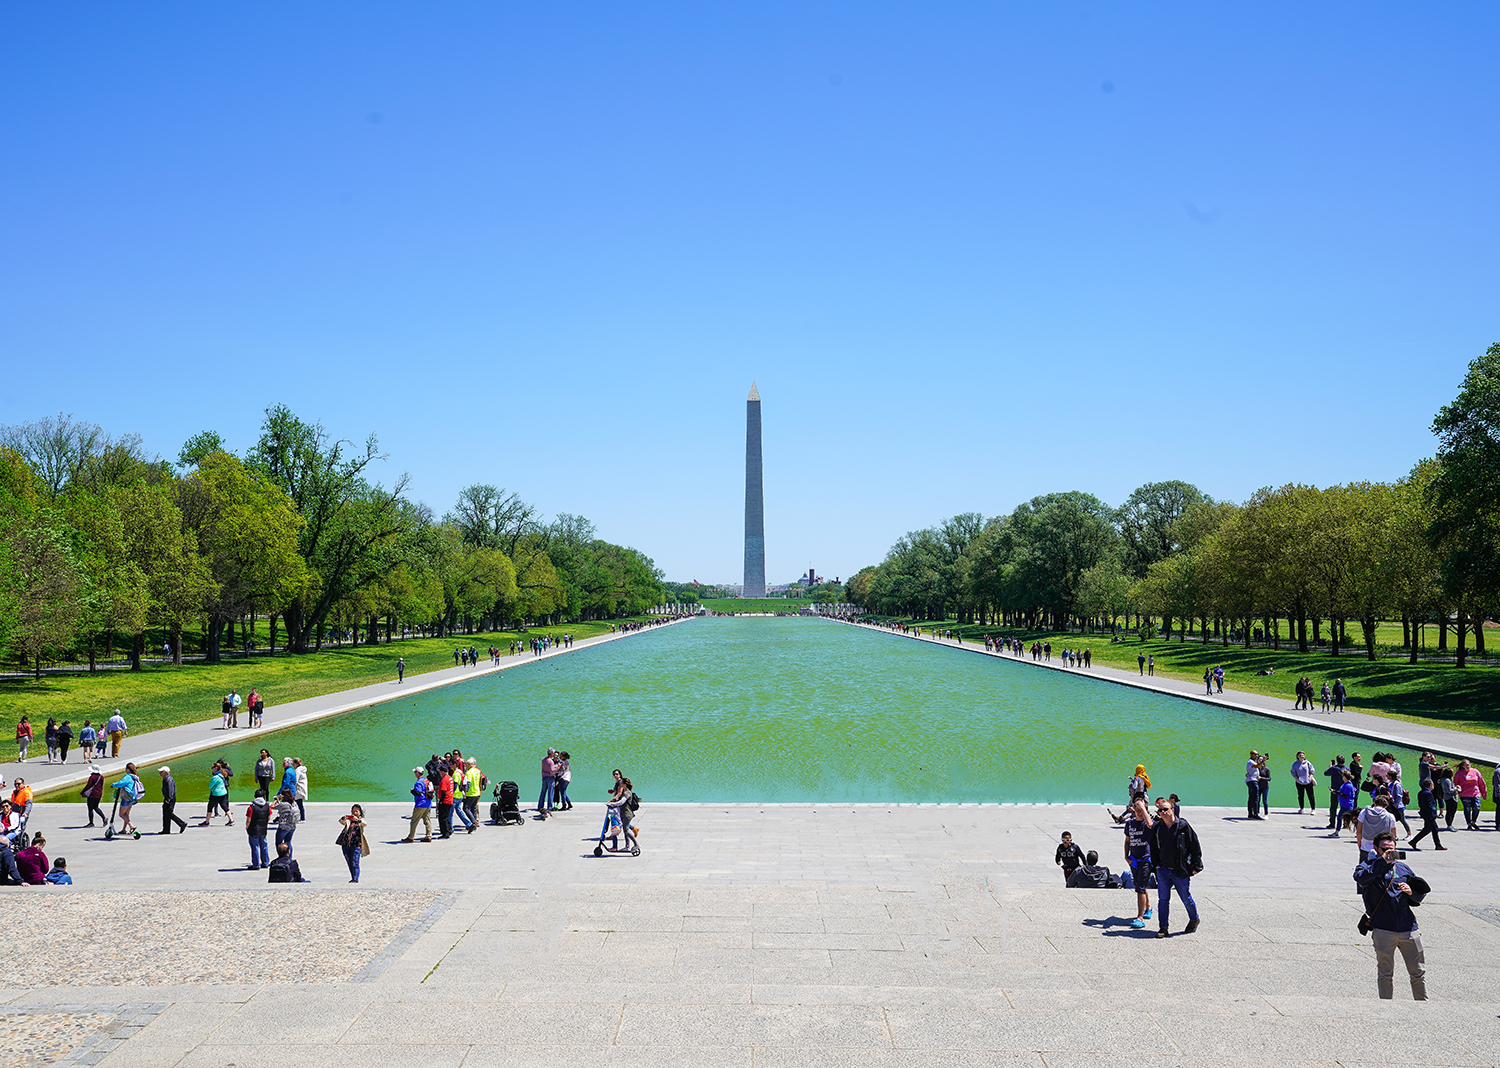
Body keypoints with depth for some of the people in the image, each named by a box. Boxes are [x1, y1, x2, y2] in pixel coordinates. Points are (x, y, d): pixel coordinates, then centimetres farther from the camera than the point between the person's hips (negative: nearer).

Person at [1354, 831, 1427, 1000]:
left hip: (1408, 928, 4)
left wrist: (1411, 892, -3)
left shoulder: (1402, 868, 15)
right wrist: (1382, 861, -22)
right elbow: (1361, 879, -22)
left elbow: (1421, 893, 20)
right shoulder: (1368, 867, 2)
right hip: (1383, 930, -3)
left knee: (1418, 972, 9)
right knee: (1385, 974, 3)